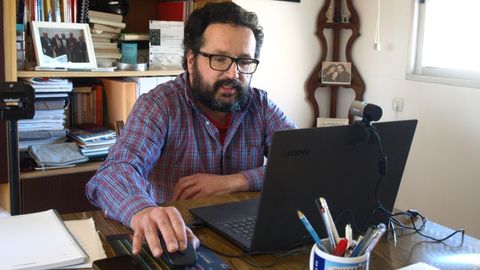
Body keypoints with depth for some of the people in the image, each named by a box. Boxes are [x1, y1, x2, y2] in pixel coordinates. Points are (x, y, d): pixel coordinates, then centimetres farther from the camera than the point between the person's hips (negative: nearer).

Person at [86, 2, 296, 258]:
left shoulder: (260, 105, 1)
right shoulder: (158, 105, -11)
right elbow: (115, 172, -25)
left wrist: (231, 182, -17)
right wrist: (142, 212, -47)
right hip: (175, 245, -2)